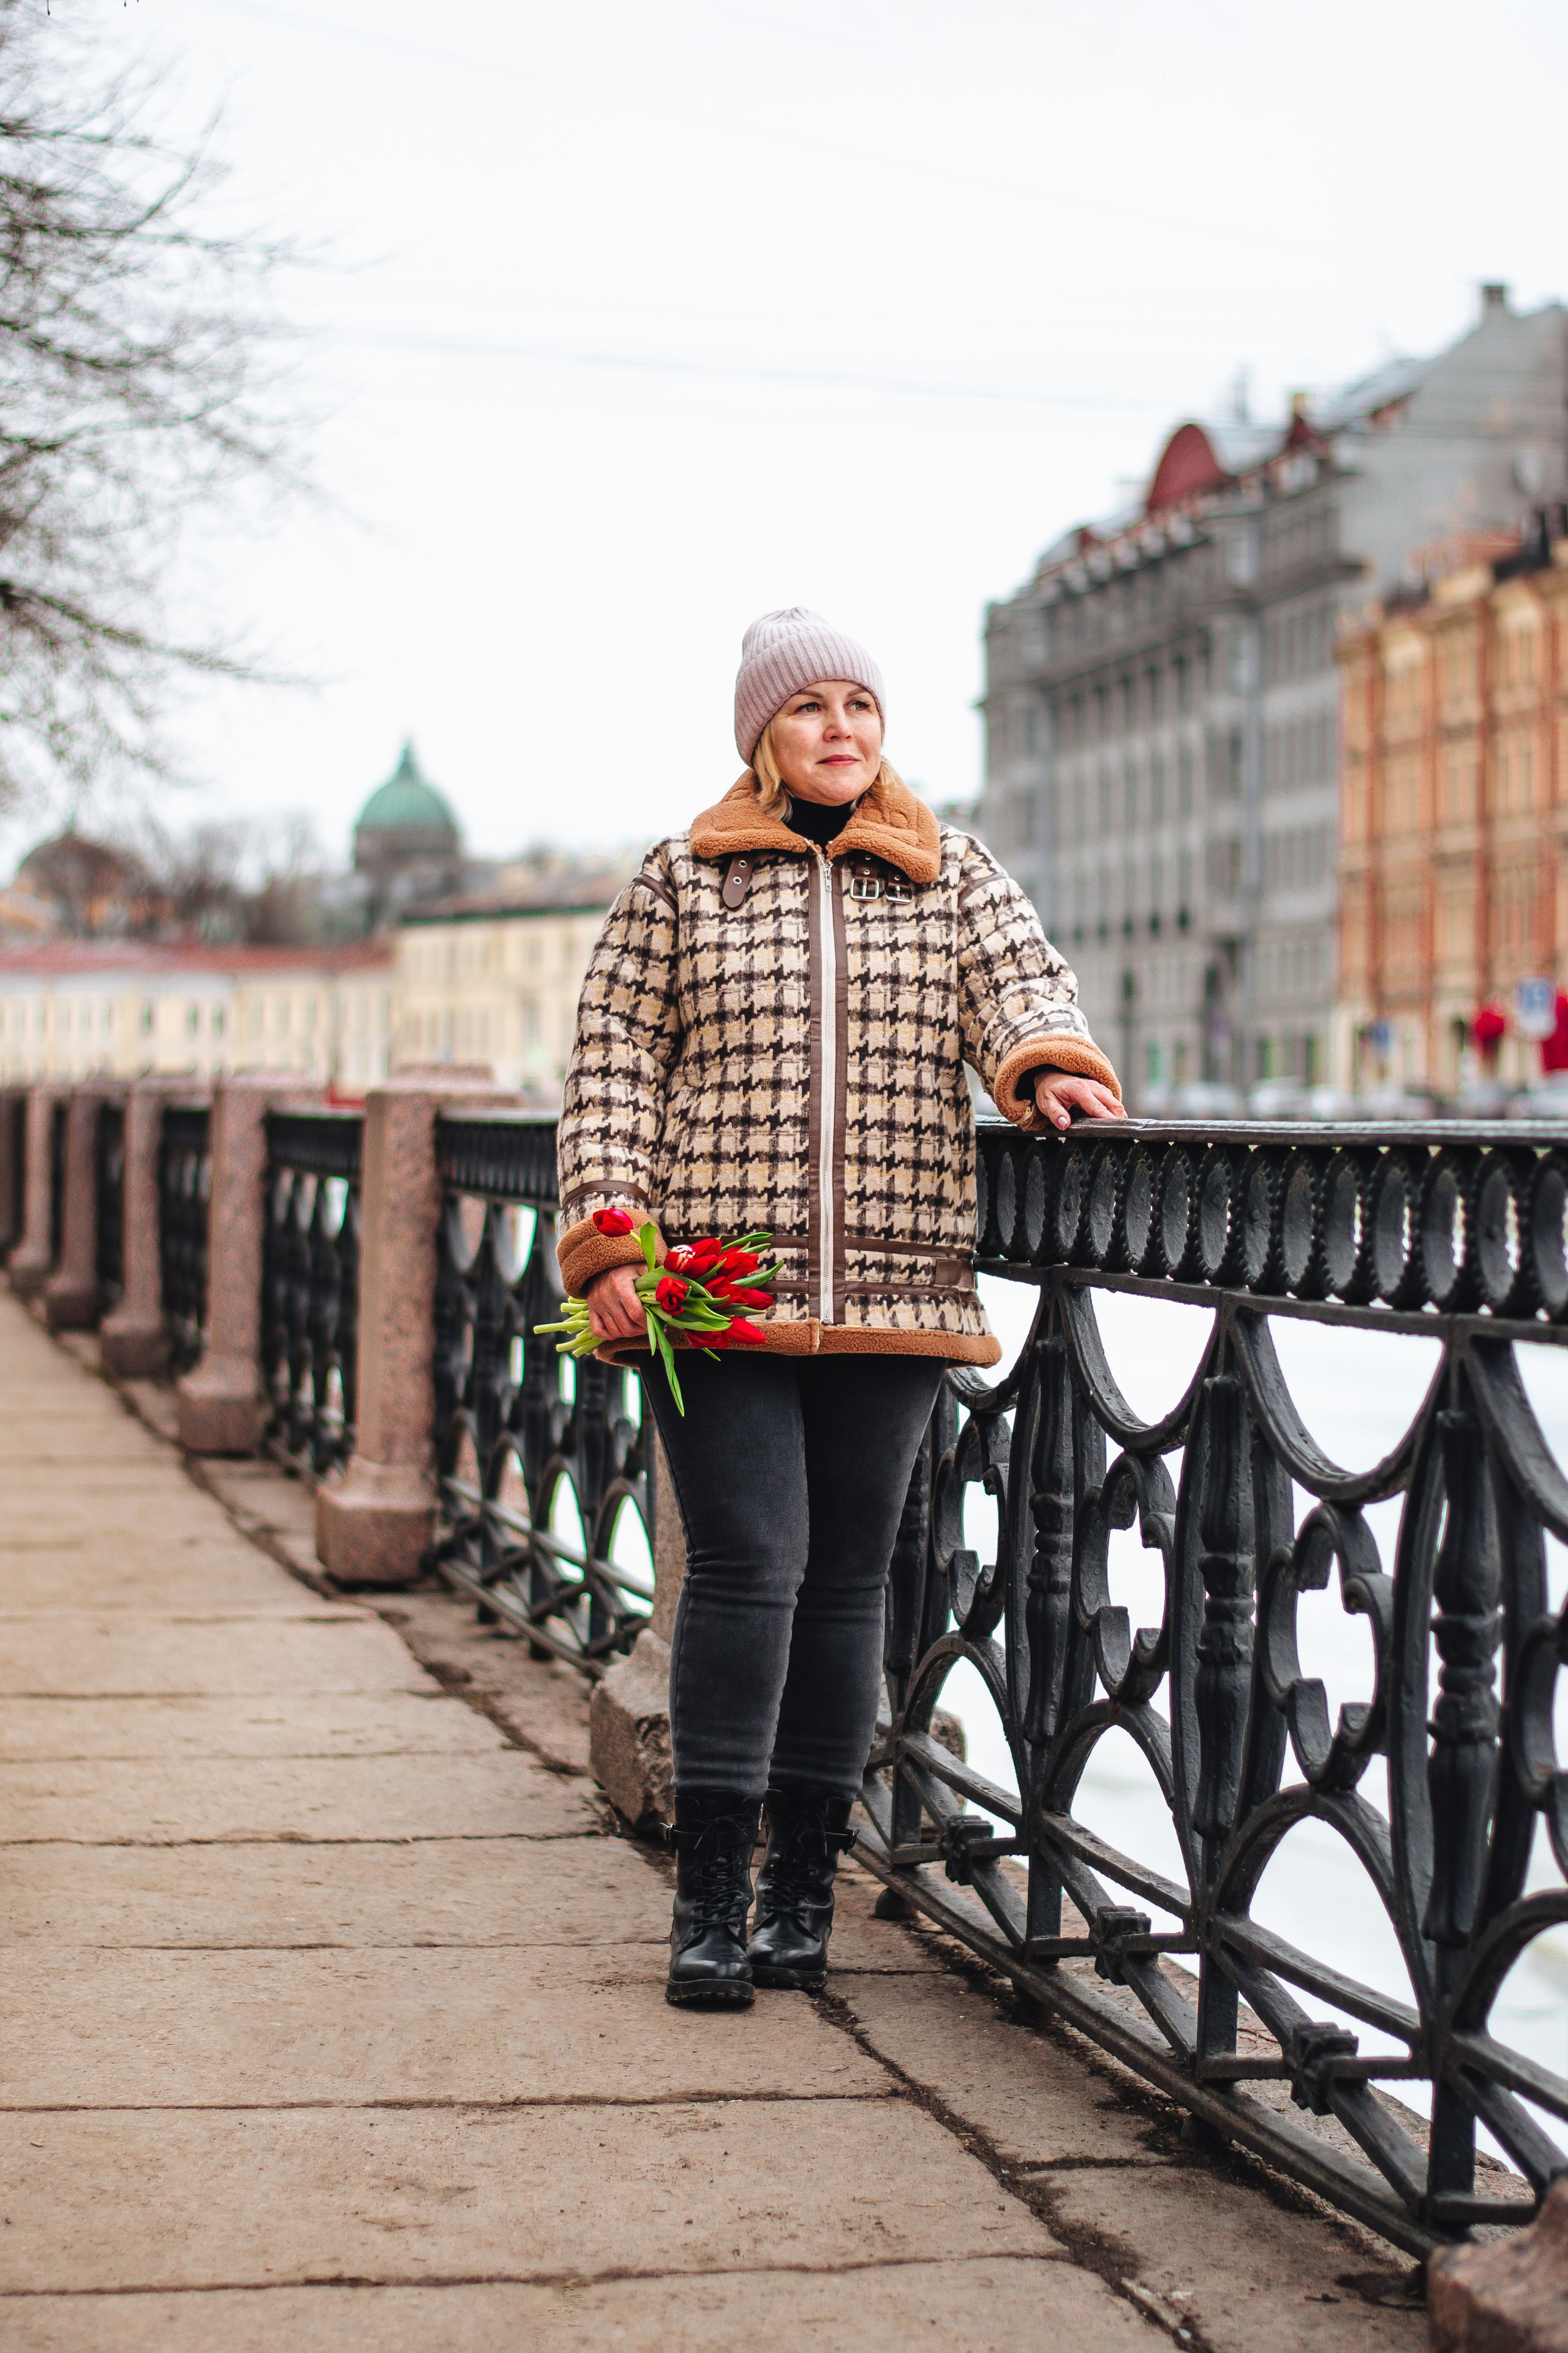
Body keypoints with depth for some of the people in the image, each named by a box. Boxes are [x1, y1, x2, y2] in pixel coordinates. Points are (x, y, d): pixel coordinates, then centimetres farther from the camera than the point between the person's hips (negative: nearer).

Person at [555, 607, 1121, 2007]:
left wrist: (1047, 1064, -22)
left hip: (894, 1299, 2)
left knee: (848, 1578, 6)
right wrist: (611, 1244, -6)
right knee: (747, 1564, -10)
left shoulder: (955, 878, 14)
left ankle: (802, 1886, 16)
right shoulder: (679, 884, 8)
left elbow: (1022, 987, 3)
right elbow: (615, 1067, 5)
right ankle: (710, 1898, -4)